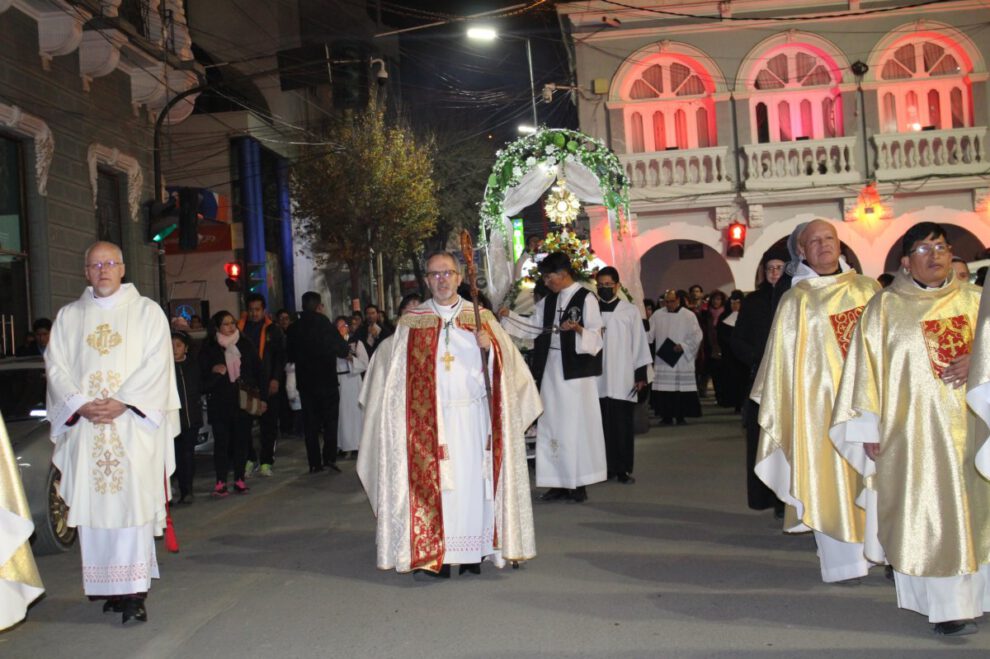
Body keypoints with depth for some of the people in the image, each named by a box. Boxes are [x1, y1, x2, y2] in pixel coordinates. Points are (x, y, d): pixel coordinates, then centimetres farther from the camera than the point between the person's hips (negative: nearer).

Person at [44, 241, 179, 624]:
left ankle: (134, 591, -10)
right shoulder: (68, 317, 15)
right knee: (92, 506, 0)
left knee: (132, 503, -9)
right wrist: (81, 405, -9)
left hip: (134, 426, -3)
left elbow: (155, 365, -2)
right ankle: (108, 587, 6)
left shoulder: (147, 312, 8)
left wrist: (122, 402, -14)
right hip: (84, 426, 3)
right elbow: (56, 367, 7)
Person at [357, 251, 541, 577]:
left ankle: (473, 552, 7)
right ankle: (434, 554, 1)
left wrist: (489, 346, -14)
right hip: (429, 418, 0)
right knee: (433, 481, -4)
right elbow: (394, 370, 10)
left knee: (472, 478, 0)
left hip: (472, 415, 1)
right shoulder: (411, 323, 8)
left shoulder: (481, 317, 9)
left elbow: (506, 365, 3)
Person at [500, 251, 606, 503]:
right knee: (552, 424, 6)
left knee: (577, 423, -2)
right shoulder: (548, 301, 14)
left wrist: (577, 328, -30)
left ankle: (579, 482, 6)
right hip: (552, 369, 7)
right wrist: (509, 317, 8)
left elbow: (595, 335, -11)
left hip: (576, 370, -7)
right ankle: (560, 482, 11)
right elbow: (533, 327, 19)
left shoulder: (586, 298, -7)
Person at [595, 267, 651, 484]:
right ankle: (606, 467, 11)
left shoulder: (631, 312, 3)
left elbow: (640, 344, 4)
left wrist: (641, 375, 0)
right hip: (598, 379, 1)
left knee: (623, 426, 0)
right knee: (602, 425, 3)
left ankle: (623, 469, 6)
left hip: (623, 380, -1)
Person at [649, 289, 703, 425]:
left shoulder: (689, 315, -1)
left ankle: (681, 416, 8)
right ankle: (666, 416, 8)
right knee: (663, 390, 0)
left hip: (682, 360, -2)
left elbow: (696, 336, -3)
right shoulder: (657, 315, 6)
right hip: (662, 359, 2)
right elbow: (649, 334, 5)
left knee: (682, 389, -1)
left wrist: (683, 346, -14)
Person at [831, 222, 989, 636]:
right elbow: (868, 369, -1)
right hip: (913, 430, -3)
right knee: (926, 515, -3)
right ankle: (946, 604, 1)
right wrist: (870, 430, -6)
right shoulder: (885, 307, 1)